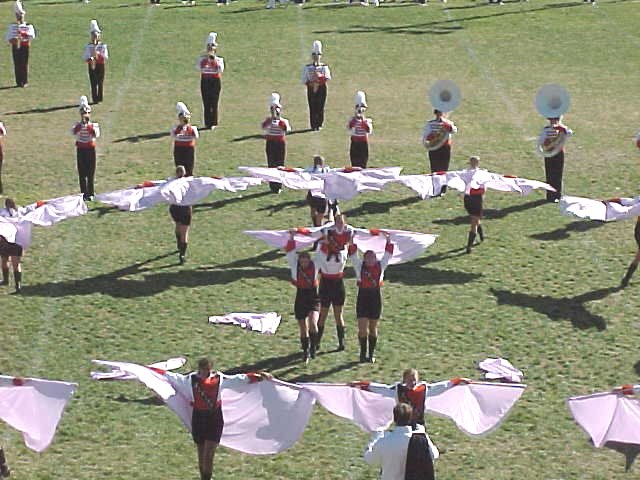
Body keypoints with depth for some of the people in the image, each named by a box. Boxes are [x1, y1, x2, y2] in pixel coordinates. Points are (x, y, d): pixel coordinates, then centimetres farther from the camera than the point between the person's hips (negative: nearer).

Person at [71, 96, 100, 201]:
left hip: (91, 150, -1)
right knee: (82, 174, 3)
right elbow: (73, 132, -21)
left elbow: (96, 134, -18)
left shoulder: (94, 125, 2)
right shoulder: (77, 125, 2)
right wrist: (81, 124, -30)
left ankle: (90, 194, 9)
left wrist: (90, 127, -27)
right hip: (81, 150, 1)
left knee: (90, 173, 1)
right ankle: (84, 194, 9)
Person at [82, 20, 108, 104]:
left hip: (101, 66, 0)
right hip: (92, 66, 0)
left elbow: (106, 57, -4)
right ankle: (95, 99, -1)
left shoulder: (103, 46, 4)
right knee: (93, 83, -3)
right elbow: (85, 57, -1)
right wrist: (90, 59, -22)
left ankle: (100, 99, 6)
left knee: (100, 82, 0)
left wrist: (99, 54, -21)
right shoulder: (88, 46, 5)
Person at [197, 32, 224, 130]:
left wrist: (214, 60, -17)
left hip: (215, 81, -1)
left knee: (214, 103, -2)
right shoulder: (202, 58, 6)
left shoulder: (219, 59, 4)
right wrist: (206, 59, -15)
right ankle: (207, 123, 7)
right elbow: (198, 68, -10)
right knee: (206, 103, 1)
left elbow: (221, 70, -13)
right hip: (205, 81, 1)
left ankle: (213, 123, 4)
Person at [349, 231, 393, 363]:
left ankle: (371, 354, 19)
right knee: (362, 329, -5)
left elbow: (388, 254, 4)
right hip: (363, 297, -1)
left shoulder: (380, 266, 5)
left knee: (373, 328, 10)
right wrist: (352, 242, -13)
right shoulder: (360, 266, 2)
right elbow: (353, 254, -5)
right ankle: (363, 353, 11)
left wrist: (388, 241, -3)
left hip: (375, 297, 1)